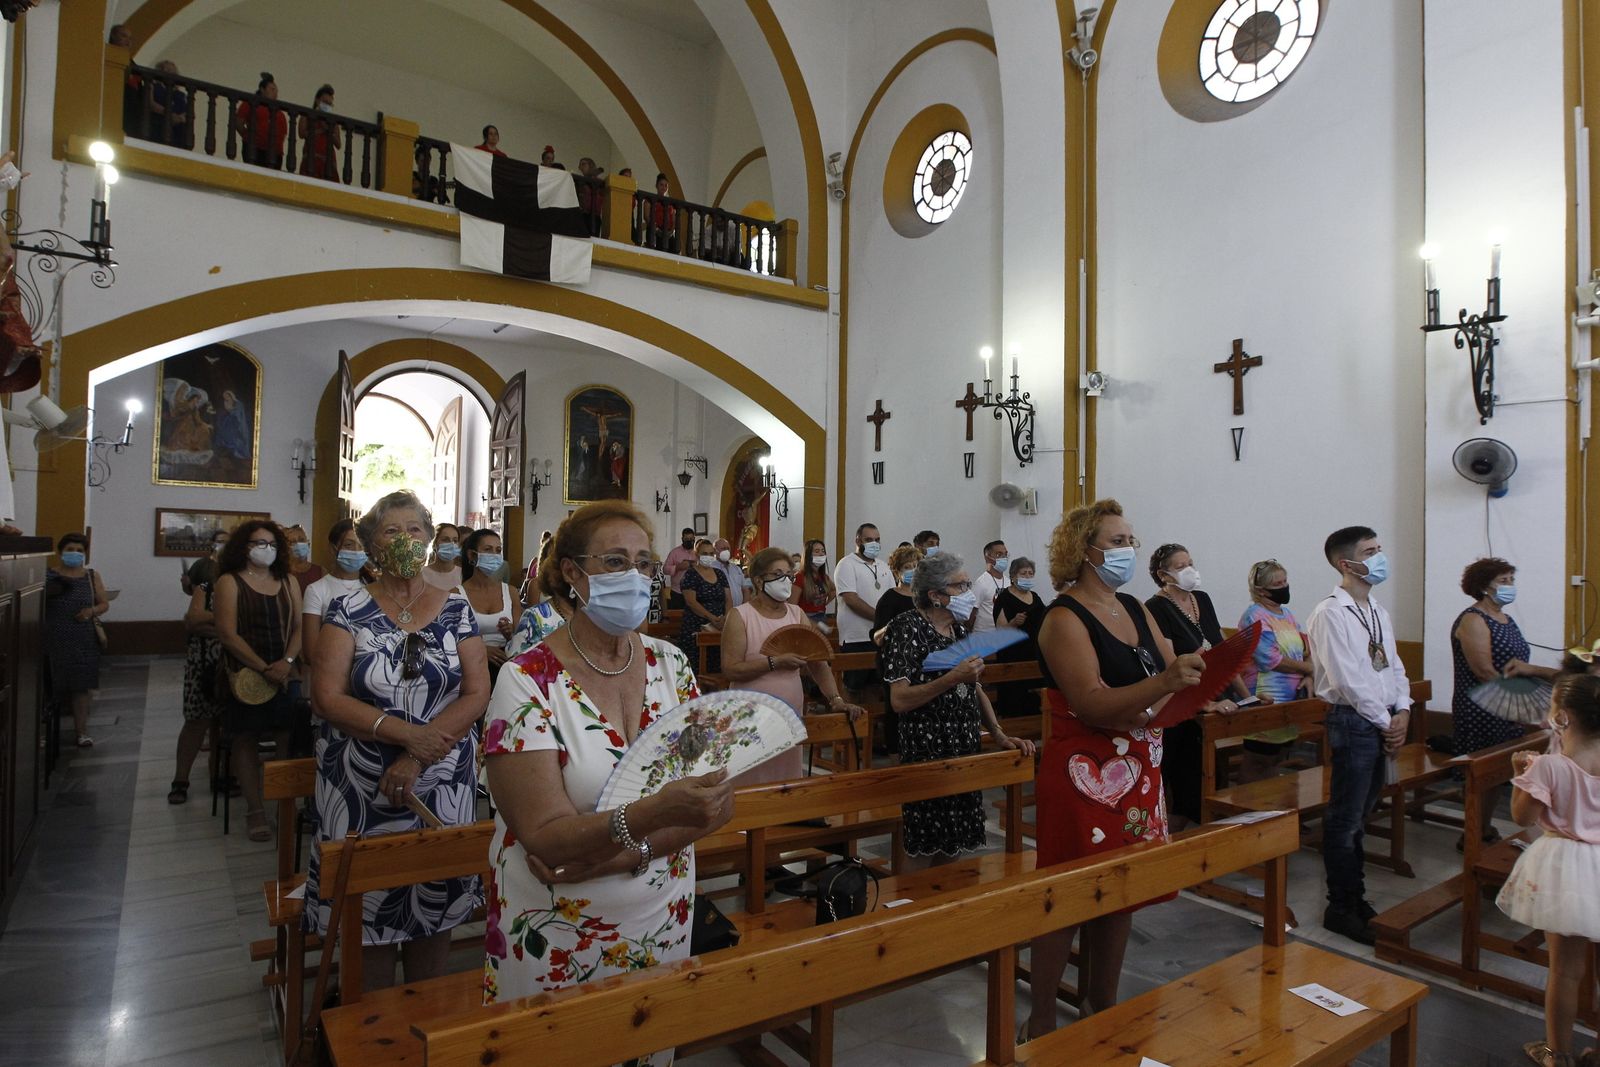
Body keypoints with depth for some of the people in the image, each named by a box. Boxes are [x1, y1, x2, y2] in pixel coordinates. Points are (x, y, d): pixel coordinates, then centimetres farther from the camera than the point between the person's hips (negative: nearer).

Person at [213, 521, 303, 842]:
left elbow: (299, 627, 7)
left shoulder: (288, 582, 10)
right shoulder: (230, 582, -2)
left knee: (288, 739, 0)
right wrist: (264, 668, -14)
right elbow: (227, 634, -9)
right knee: (246, 740, 5)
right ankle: (254, 810, 15)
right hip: (246, 676, -3)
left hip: (284, 675, 3)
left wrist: (287, 661, -11)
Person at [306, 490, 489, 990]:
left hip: (443, 785, 1)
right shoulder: (349, 609, -1)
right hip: (361, 789, -1)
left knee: (435, 894, 10)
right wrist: (409, 733, -20)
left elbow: (477, 694, -4)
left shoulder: (456, 608, 1)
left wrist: (417, 760, -15)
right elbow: (329, 698, -9)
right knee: (370, 903, 7)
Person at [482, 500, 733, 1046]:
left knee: (652, 1045, 22)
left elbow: (717, 803, -8)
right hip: (558, 939, -3)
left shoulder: (669, 664, -5)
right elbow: (545, 836, -22)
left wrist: (599, 853, -21)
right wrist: (656, 813, -39)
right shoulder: (529, 681, -17)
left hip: (662, 920, 4)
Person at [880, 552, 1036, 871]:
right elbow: (899, 700, -18)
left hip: (964, 753, 7)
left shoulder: (959, 628, 12)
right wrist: (951, 679, -25)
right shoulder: (908, 627, -11)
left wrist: (999, 735, 4)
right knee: (925, 853, 0)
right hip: (927, 753, -7)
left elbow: (975, 689, 16)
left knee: (952, 850, 12)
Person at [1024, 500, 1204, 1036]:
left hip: (1139, 771, 8)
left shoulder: (1135, 609, 12)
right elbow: (1091, 704, -22)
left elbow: (1173, 676, 9)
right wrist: (1162, 683, -34)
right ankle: (1041, 1021, 16)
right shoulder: (1065, 618, -13)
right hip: (1085, 776, -8)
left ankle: (1103, 1007, 33)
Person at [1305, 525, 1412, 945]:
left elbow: (1394, 665, 15)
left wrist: (1403, 711, 0)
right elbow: (1346, 679, -18)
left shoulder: (1377, 610, 13)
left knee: (1360, 816, 18)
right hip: (1353, 722, -8)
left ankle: (1356, 900, 31)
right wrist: (1385, 721, -12)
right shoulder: (1330, 613, -15)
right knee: (1345, 820, 1)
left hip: (1383, 724, 9)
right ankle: (1341, 910, 13)